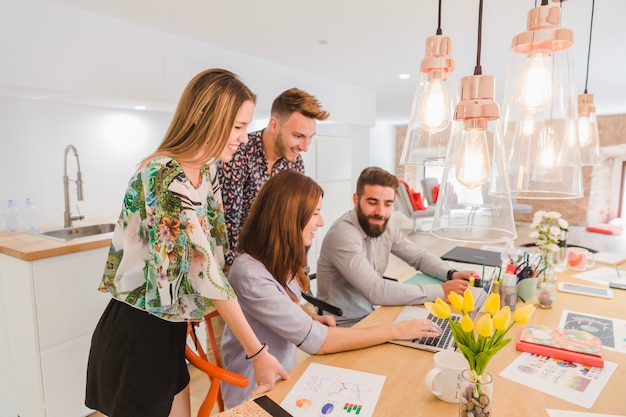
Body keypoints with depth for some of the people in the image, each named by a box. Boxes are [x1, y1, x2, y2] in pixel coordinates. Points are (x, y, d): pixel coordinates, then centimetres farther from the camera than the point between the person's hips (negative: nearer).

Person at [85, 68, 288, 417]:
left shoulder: (206, 170, 1)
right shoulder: (166, 179, -27)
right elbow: (206, 273, -27)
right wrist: (257, 352, -20)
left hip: (168, 331, 8)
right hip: (137, 335, -8)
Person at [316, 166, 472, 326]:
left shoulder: (385, 227, -3)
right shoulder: (343, 234, -25)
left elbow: (419, 256, 10)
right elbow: (377, 291, -30)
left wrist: (451, 274, -9)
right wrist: (441, 291, -24)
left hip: (369, 315, 7)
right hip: (342, 326, -6)